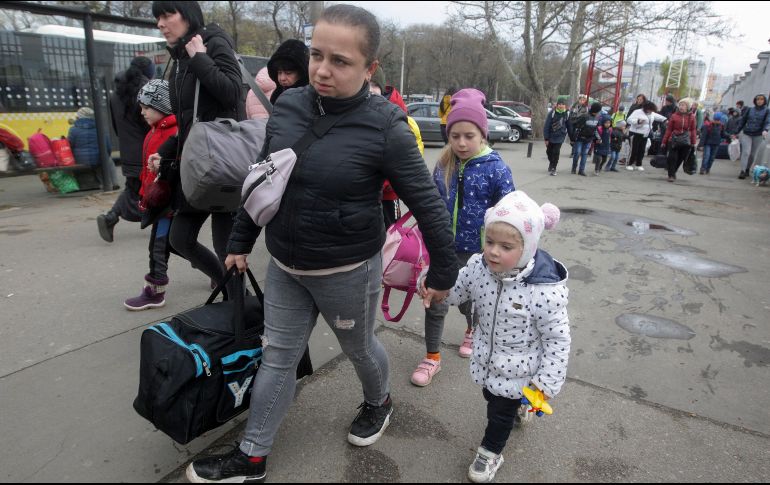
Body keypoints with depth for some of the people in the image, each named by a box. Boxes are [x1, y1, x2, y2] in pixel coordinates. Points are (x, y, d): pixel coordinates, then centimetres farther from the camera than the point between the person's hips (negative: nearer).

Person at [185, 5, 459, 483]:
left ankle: (379, 401, 53)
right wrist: (241, 241, 14)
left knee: (359, 347, 20)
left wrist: (443, 272, -5)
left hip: (349, 272, -4)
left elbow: (429, 204, -12)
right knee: (277, 358, 15)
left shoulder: (385, 127, -20)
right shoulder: (288, 107, -5)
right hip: (284, 267, 5)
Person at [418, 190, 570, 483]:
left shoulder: (543, 290, -33)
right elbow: (453, 293, 0)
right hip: (486, 357, 5)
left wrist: (548, 381, -16)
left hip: (518, 367, -5)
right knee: (491, 396, 30)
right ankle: (517, 407, 64)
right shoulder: (478, 267, -19)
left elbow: (557, 338, -21)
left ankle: (491, 451, 45)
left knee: (500, 411, 16)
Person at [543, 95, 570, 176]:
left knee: (556, 153, -8)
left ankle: (553, 168, 4)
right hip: (551, 137, 0)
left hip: (560, 137, 0)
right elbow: (546, 126, -9)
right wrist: (546, 138, -11)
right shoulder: (552, 113, -10)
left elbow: (569, 127, 8)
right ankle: (551, 164, 39)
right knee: (549, 152, 12)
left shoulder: (567, 114, -2)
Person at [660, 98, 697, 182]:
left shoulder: (691, 117, 4)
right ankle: (671, 175, 2)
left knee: (680, 159, 7)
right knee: (672, 158, -6)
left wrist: (693, 142, 4)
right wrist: (664, 141, 3)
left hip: (685, 141, 1)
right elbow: (669, 129, 3)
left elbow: (693, 130, 7)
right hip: (674, 140, -1)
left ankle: (673, 172, 25)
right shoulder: (674, 116, 0)